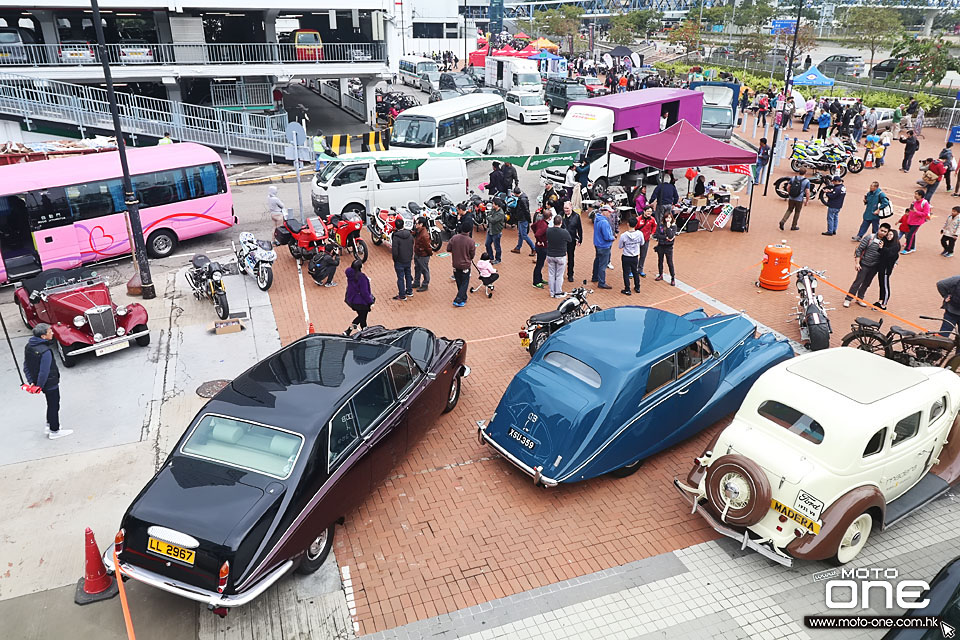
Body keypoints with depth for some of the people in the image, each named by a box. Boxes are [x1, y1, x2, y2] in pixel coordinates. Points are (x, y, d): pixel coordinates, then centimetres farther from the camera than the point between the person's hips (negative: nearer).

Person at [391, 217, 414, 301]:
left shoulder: (396, 237, -22)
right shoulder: (410, 235, -3)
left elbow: (395, 251, -21)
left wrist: (395, 260, -5)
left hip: (399, 261, -6)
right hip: (408, 260, 6)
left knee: (400, 278, 4)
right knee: (408, 275, 21)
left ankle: (402, 295, 12)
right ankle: (409, 291, 34)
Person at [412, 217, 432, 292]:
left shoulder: (424, 235, -31)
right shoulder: (417, 231, -3)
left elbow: (427, 246, -22)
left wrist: (430, 253, -9)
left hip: (423, 256, -10)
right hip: (417, 254, 10)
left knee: (424, 270, 8)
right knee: (417, 269, 24)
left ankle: (425, 285, 23)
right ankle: (416, 283, 41)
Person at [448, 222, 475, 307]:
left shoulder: (454, 238, -10)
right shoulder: (470, 241, -17)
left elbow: (448, 249, -3)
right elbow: (472, 254, -9)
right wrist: (474, 248, 12)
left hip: (456, 265, 4)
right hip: (465, 265, -4)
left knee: (459, 283, 19)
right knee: (465, 283, 7)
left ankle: (463, 298, 33)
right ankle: (458, 300, -1)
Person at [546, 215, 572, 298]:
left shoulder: (548, 231, -11)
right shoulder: (564, 232, -20)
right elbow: (570, 240, -1)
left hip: (550, 256, 3)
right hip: (561, 256, -3)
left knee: (551, 274, 13)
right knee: (559, 275, 8)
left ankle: (552, 293, 22)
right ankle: (558, 293, 16)